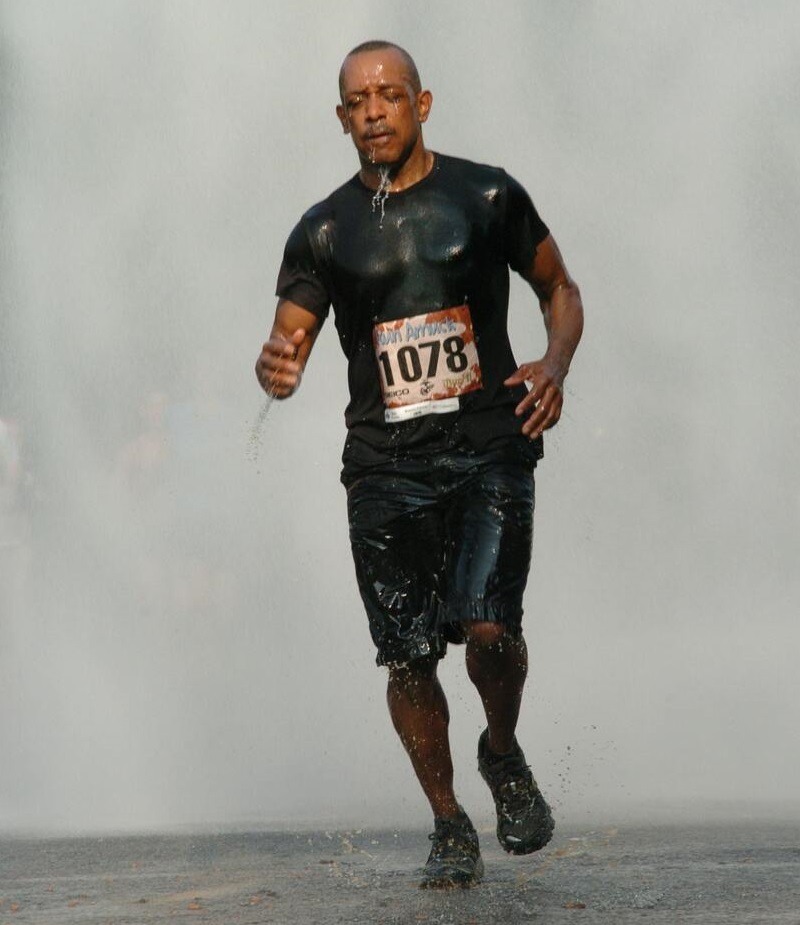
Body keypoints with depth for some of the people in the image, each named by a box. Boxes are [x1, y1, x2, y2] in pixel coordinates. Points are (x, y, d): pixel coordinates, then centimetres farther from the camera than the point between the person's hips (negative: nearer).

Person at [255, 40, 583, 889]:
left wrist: (556, 364, -4)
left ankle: (502, 755, 14)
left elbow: (559, 289, 16)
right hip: (385, 462, 2)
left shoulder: (488, 197, 5)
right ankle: (449, 827, 18)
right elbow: (288, 339, 4)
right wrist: (275, 366, -20)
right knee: (408, 657, -1)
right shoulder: (323, 231, 7)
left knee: (488, 627, -18)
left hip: (489, 445, -2)